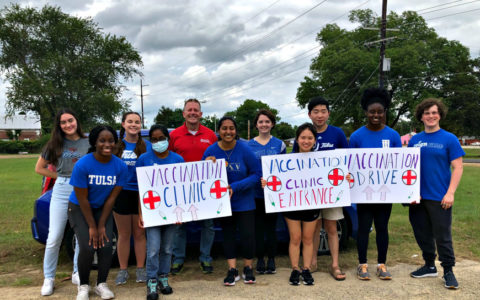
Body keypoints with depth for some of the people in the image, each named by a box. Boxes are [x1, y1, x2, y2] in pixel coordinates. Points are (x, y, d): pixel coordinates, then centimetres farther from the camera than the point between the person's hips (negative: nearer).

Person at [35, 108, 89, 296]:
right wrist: (61, 176, 3)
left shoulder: (88, 143, 3)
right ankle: (49, 278, 13)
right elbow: (39, 168, 12)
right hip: (61, 191, 0)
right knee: (54, 237, 0)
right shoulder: (55, 145, 6)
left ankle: (77, 273, 22)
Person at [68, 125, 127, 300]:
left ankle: (101, 284, 11)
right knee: (87, 247, -16)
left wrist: (101, 225, -10)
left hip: (102, 208, 3)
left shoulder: (120, 167, -16)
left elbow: (112, 197, -10)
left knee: (106, 246, -11)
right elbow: (82, 199, -18)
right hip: (79, 208, -2)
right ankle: (83, 286, 8)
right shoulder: (83, 165, -23)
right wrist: (92, 227, -15)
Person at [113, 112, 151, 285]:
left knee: (139, 233, 10)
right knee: (124, 235, 11)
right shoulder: (117, 145, 3)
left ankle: (140, 269, 22)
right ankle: (123, 270, 22)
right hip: (121, 193, 1)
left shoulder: (147, 146, 1)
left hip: (140, 194, -1)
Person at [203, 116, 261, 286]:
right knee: (228, 234, 11)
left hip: (244, 202, -2)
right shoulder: (211, 151, -8)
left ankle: (248, 269, 21)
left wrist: (235, 187, -22)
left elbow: (256, 174, -13)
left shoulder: (244, 149, -14)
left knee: (247, 235, -2)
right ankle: (232, 270, 24)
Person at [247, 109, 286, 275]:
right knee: (258, 227, 6)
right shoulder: (248, 145, 4)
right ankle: (260, 260, 17)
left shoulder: (279, 144, 5)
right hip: (255, 192, 0)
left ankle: (271, 259, 18)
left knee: (271, 226, 7)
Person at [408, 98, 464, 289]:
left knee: (442, 236, 2)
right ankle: (429, 266, 30)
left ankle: (448, 271, 19)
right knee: (422, 234, 13)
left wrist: (450, 193, -14)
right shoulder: (414, 140, 8)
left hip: (439, 198, -4)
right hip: (418, 197, 4)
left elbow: (457, 168, -6)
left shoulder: (449, 139, -4)